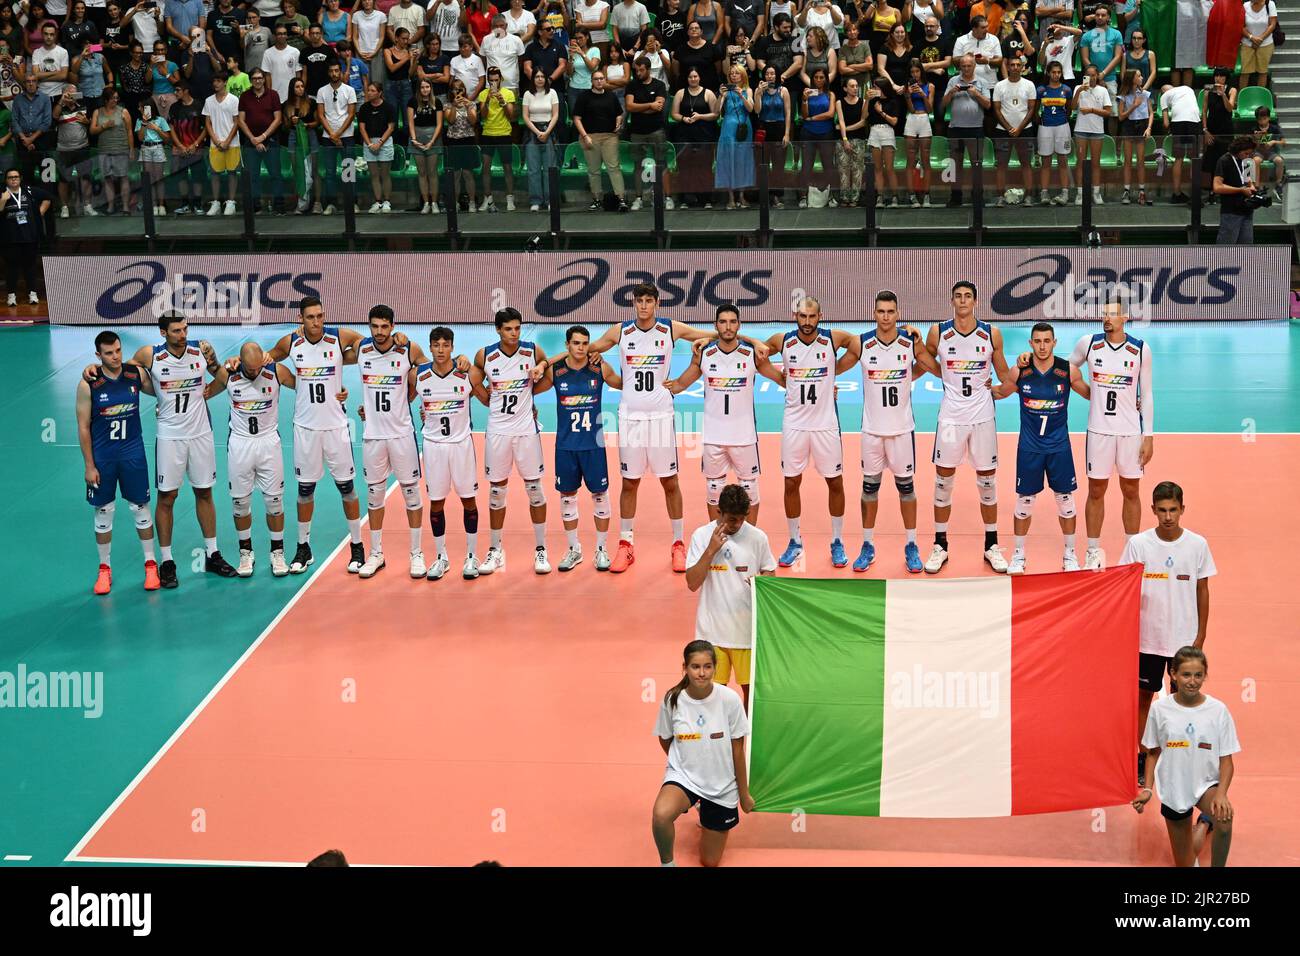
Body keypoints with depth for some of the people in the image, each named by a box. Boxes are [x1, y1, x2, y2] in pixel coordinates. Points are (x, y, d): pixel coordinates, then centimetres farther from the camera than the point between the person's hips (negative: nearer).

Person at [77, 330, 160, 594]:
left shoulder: (136, 375, -6)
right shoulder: (88, 384, -12)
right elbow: (83, 427, -7)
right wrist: (89, 466, -8)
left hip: (133, 453, 1)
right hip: (102, 457, -1)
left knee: (140, 509, 9)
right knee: (103, 513, 8)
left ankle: (150, 565, 21)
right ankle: (104, 569, 21)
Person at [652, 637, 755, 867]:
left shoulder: (729, 699, -17)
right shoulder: (672, 700, -14)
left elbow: (737, 749, -7)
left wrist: (744, 794, 0)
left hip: (722, 785, 1)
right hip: (683, 776, -1)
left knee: (710, 862, 14)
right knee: (661, 814, -37)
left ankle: (708, 814, 45)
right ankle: (667, 863, -7)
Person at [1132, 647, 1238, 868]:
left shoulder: (1217, 710, -10)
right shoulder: (1160, 709, -7)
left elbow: (1226, 760, -7)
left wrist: (1221, 793, -21)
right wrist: (1147, 789, -2)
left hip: (1206, 785, -2)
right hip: (1173, 790, 2)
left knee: (1225, 819, -36)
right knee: (1185, 864, 11)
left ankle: (1205, 824, -3)